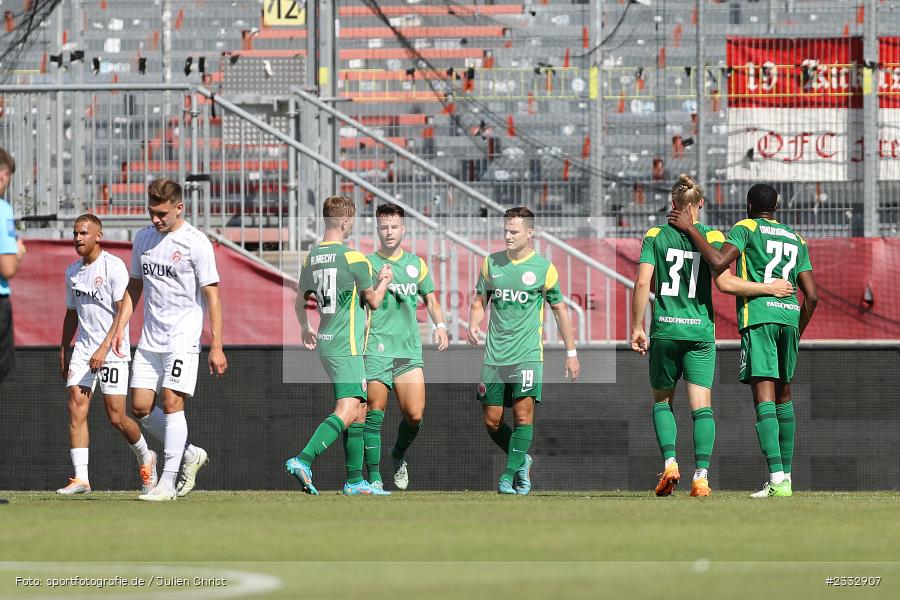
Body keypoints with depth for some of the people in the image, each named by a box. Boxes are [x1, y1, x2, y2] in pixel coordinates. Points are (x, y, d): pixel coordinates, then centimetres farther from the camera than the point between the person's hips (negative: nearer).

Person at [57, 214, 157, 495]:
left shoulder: (114, 267, -10)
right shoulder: (73, 272, 12)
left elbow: (123, 311, -16)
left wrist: (105, 347, -24)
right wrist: (63, 351, 19)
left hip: (113, 352, -6)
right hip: (82, 350, 6)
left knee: (116, 417, -3)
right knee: (76, 409, -10)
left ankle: (145, 457, 25)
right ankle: (81, 478, -12)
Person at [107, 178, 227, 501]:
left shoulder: (196, 243, -9)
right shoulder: (143, 239, 10)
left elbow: (212, 295, -9)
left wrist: (216, 346, -13)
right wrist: (120, 327, 10)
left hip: (183, 338, -7)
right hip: (150, 338, 7)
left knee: (172, 402, -13)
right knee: (140, 407, 2)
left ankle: (168, 481, -9)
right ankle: (189, 454, 21)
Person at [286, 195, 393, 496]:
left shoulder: (311, 257, 8)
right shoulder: (354, 257, -13)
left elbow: (300, 301, 20)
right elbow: (373, 301, -3)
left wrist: (306, 328, 39)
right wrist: (384, 281, 17)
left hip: (325, 344, 8)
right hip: (346, 346, -8)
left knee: (359, 410, 14)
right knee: (346, 412, -14)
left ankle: (355, 480, 15)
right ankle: (303, 460, -29)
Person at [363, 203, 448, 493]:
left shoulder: (416, 263, 13)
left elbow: (430, 298, 21)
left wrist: (440, 325, 5)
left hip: (409, 349, 3)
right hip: (376, 349, -3)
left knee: (415, 414, -5)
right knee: (374, 414, -7)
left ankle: (398, 456, 24)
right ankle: (374, 478, -1)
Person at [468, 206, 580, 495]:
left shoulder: (544, 268, -2)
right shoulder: (491, 263, 6)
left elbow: (559, 309, 8)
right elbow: (479, 301, 16)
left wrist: (571, 352, 9)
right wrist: (474, 325, -6)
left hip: (527, 354, -4)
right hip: (494, 355, 4)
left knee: (523, 413, -15)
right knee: (491, 420, 4)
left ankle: (510, 475, -9)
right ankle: (521, 460, 25)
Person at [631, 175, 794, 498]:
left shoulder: (655, 236, 1)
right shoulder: (712, 237, -1)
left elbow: (642, 283, -6)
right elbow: (724, 282, -11)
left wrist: (636, 328, 1)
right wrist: (769, 288, -1)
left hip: (664, 330, 0)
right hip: (700, 332, 0)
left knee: (662, 401, 16)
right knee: (702, 407, 0)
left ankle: (670, 462, -3)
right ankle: (701, 476, -12)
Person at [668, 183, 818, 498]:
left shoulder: (746, 228, 5)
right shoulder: (796, 240, 21)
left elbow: (719, 262, -13)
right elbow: (812, 296, 15)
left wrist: (690, 229, -5)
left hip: (758, 317, -5)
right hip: (789, 317, 6)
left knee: (764, 398, -13)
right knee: (783, 396, 18)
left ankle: (777, 479, -24)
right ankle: (786, 476, 21)